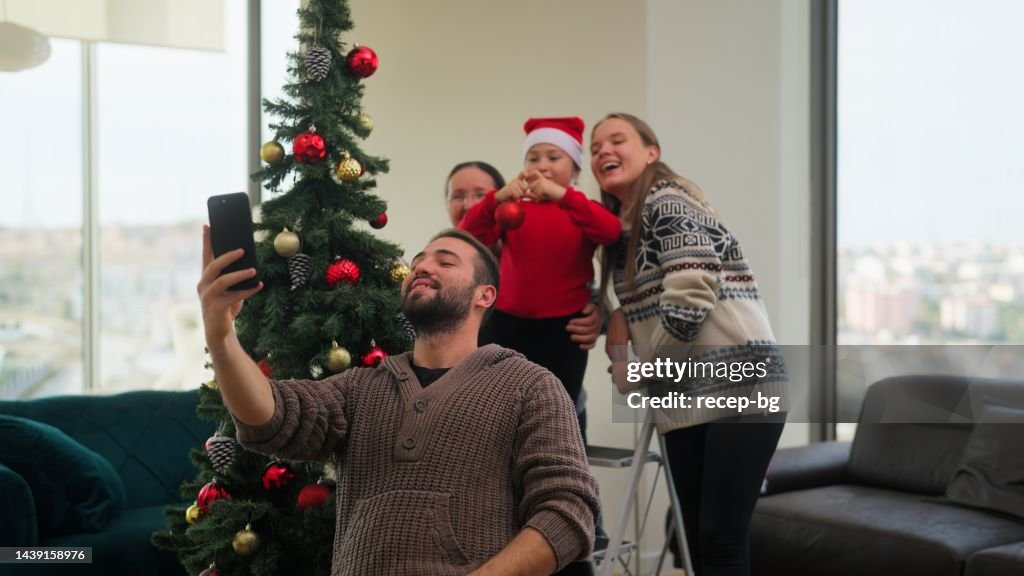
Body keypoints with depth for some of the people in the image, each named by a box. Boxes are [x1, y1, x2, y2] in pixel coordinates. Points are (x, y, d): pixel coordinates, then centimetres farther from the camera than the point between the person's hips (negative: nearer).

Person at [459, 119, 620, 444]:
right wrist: (495, 199, -26)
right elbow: (468, 238, -8)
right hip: (510, 325, 3)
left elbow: (612, 232, -21)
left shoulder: (580, 212, 1)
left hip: (564, 327, -3)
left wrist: (562, 195, -32)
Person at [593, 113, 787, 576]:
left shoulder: (668, 204, -10)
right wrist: (618, 322, 3)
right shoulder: (618, 228, 16)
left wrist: (636, 372, -7)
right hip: (683, 399, 8)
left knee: (721, 537, -8)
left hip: (739, 386, -8)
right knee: (696, 538, 10)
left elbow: (687, 307, -21)